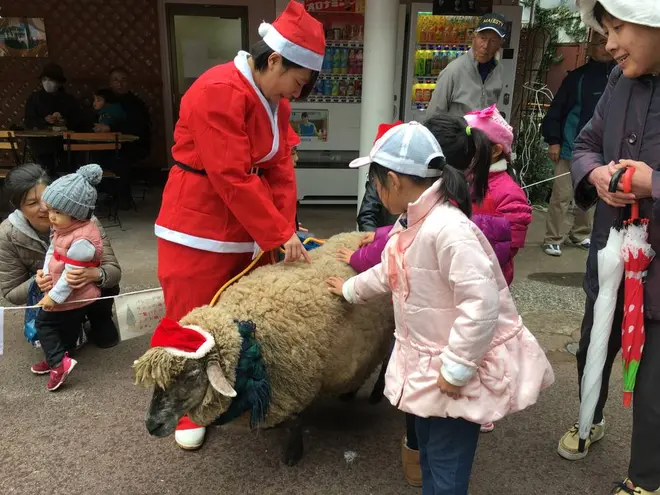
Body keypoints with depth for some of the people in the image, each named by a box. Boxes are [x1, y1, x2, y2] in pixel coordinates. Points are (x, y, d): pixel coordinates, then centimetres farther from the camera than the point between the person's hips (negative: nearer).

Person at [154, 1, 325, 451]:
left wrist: (286, 232, -8)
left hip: (246, 229, 8)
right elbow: (232, 179, -25)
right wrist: (280, 234, -21)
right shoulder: (218, 92, -22)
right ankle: (189, 413, 25)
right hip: (199, 228, -7)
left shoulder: (275, 101, 5)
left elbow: (280, 169, 3)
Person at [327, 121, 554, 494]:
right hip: (428, 360, 9)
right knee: (428, 453, 23)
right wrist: (350, 290, 37)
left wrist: (457, 368, -25)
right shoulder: (411, 222, 4)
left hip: (461, 368, -9)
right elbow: (391, 272, 22)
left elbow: (481, 304, -33)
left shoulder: (448, 228, -29)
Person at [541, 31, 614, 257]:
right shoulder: (578, 76, -5)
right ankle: (553, 239, 9)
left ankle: (581, 234, 30)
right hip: (573, 148, -3)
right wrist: (553, 141, -7)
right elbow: (557, 109, -4)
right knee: (561, 195, -2)